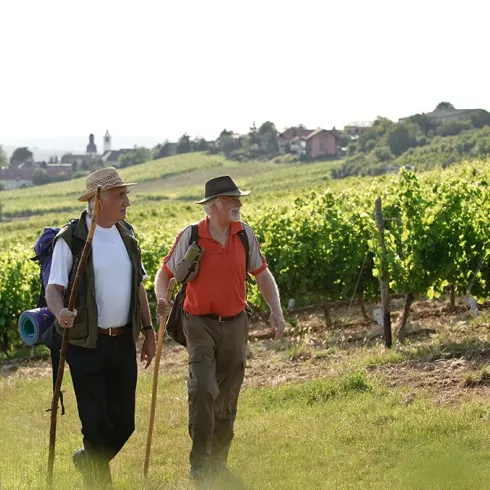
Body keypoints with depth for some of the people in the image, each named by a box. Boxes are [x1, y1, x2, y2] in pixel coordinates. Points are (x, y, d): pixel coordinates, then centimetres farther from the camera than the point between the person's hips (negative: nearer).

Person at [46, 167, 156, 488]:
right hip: (87, 344, -5)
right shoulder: (71, 239, -9)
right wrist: (60, 312, -34)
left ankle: (89, 460, 35)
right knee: (96, 422, -1)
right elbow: (54, 287, -12)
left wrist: (148, 331, 15)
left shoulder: (127, 235, 9)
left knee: (124, 421, 8)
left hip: (124, 342, 5)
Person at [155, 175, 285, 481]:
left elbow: (262, 273, 12)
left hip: (235, 323, 4)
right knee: (203, 388, -20)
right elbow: (165, 273, -1)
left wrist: (276, 311, 2)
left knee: (227, 396, 10)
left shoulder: (245, 234, 3)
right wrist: (162, 298, -21)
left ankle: (219, 462, 23)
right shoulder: (191, 236, -8)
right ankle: (198, 462, -11)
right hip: (201, 323, -4)